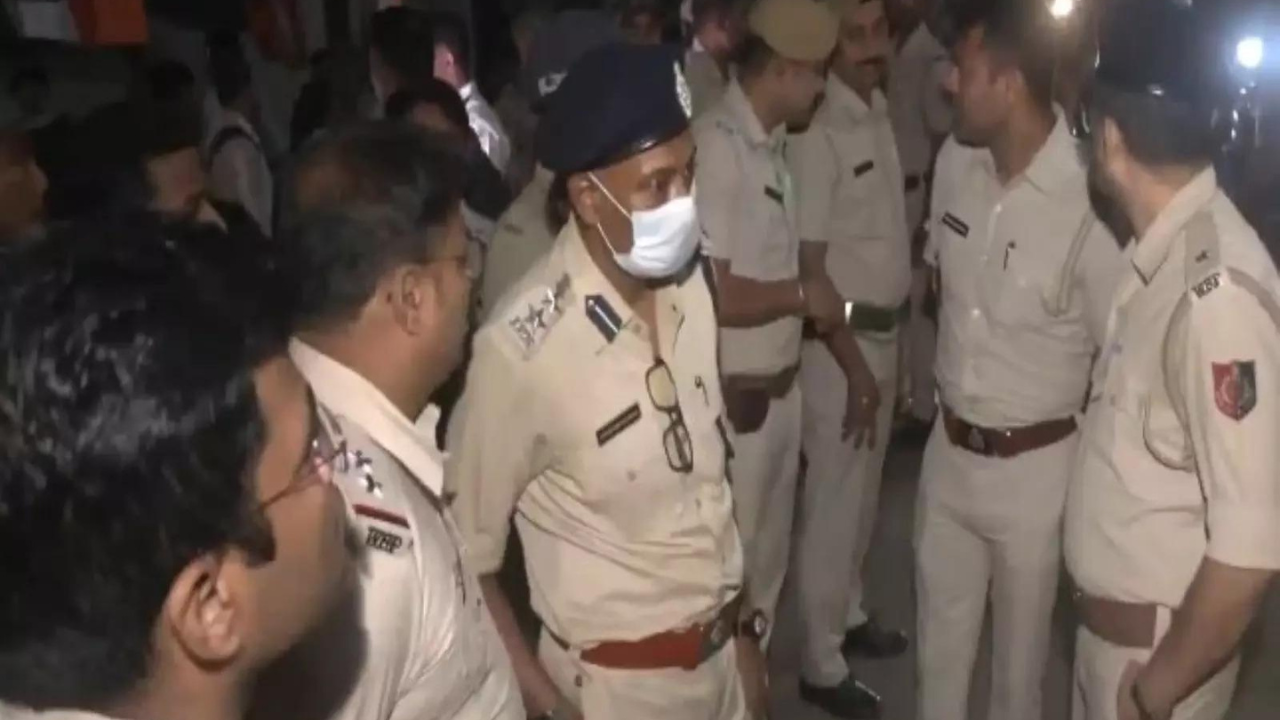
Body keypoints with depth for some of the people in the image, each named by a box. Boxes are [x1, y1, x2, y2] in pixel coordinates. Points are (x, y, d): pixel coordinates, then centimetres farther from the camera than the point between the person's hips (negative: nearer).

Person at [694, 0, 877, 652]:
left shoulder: (771, 147, 9)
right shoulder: (716, 147, -20)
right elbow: (711, 294, -26)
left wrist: (854, 364, 19)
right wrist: (799, 294, -10)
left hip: (781, 392, 9)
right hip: (735, 402, -9)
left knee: (768, 567, 22)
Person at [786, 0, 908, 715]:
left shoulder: (882, 109, 7)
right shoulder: (818, 132, -18)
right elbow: (808, 267, -18)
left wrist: (892, 339, 12)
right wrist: (850, 362, -16)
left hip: (886, 329, 8)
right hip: (840, 336, -8)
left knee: (865, 490, 21)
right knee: (835, 500, 3)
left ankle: (850, 612, 40)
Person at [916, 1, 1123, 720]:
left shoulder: (1090, 203, -25)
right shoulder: (956, 160, -5)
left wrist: (1094, 471, -4)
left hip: (1035, 467, -5)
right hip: (948, 449, 5)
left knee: (1019, 652, 17)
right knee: (940, 638, 22)